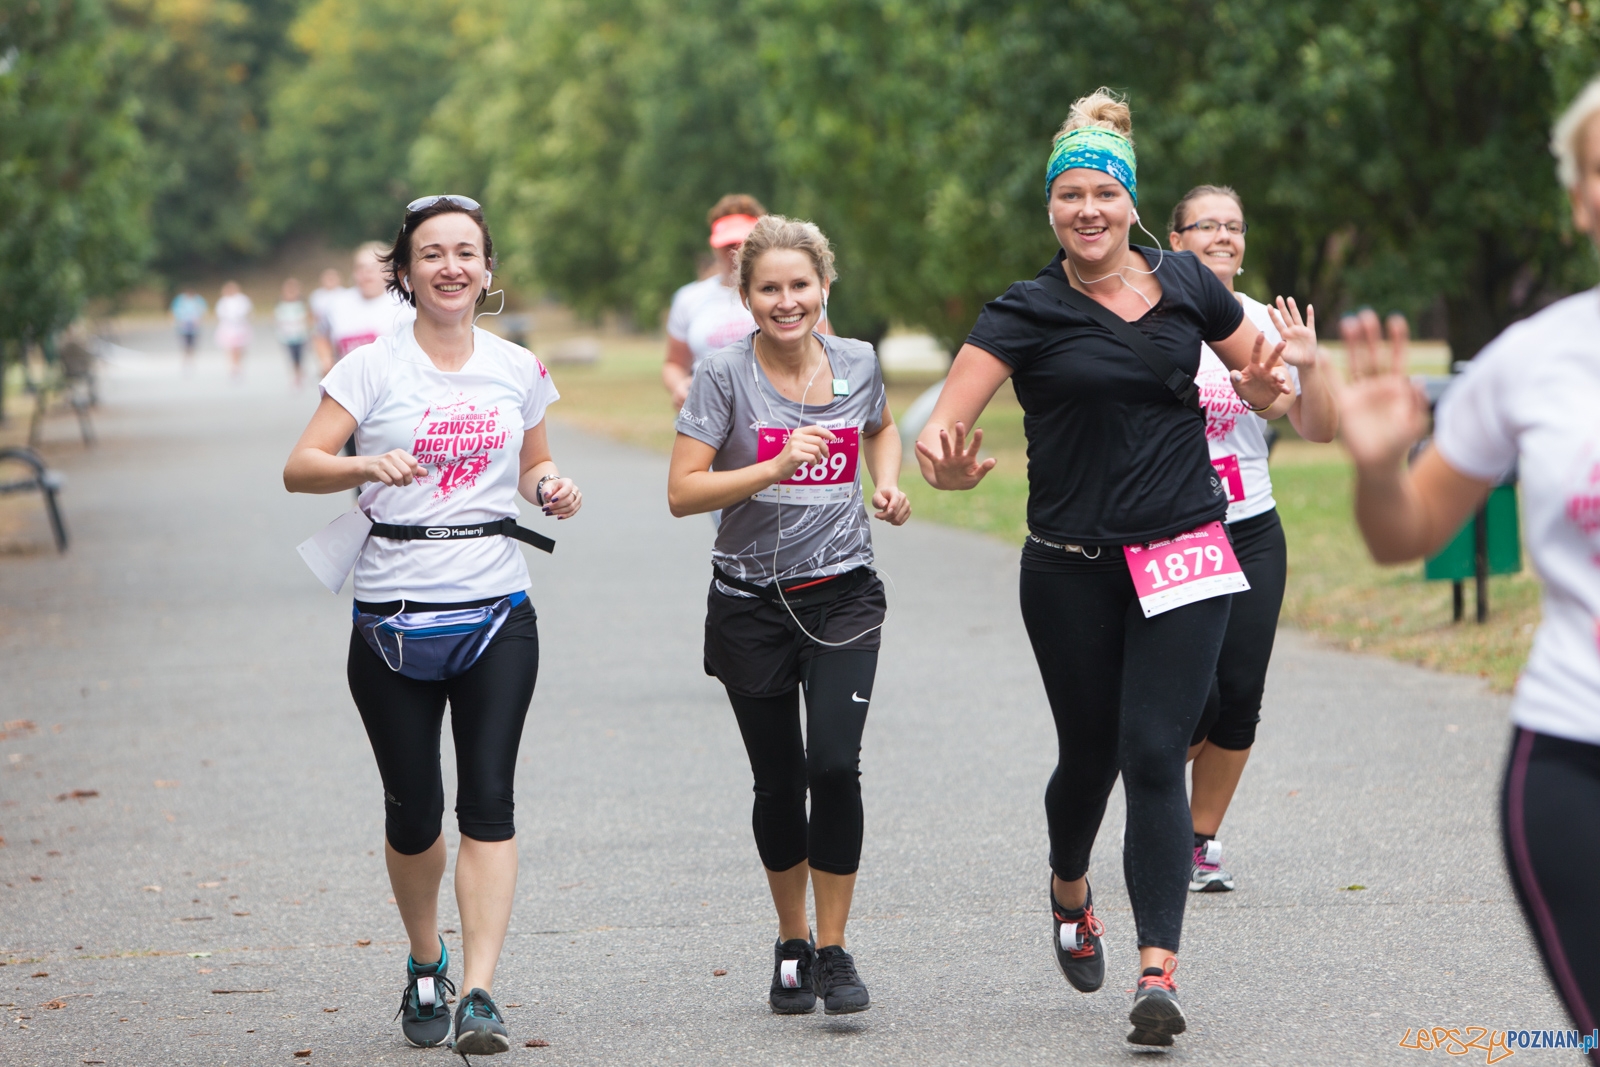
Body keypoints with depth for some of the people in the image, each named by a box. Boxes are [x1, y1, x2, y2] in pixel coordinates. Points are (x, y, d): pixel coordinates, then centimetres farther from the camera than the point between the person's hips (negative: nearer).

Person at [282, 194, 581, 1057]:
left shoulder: (518, 370, 9)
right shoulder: (372, 367, -2)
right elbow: (299, 468, -9)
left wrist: (551, 490, -1)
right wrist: (369, 467, -28)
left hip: (496, 610, 1)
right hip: (394, 617, -1)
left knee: (488, 797, -12)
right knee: (413, 808, 3)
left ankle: (479, 993, -16)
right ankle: (425, 967, 30)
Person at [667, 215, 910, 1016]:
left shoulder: (857, 363, 3)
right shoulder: (726, 375, -7)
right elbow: (683, 492, -11)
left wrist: (889, 483, 6)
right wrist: (775, 467, -22)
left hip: (843, 594, 1)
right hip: (752, 601, -1)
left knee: (835, 764, -16)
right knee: (779, 782, 7)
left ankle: (834, 950, -4)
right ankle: (791, 945, 27)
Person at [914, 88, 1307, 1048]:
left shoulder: (1187, 286, 4)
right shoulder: (1028, 313, -3)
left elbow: (1259, 377, 18)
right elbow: (945, 420, -14)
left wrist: (1271, 380, -7)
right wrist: (945, 458, -38)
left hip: (1183, 558, 0)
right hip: (1072, 570, 0)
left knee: (1155, 757, -10)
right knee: (1090, 753, 12)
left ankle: (1159, 972, -14)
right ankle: (1070, 892, 44)